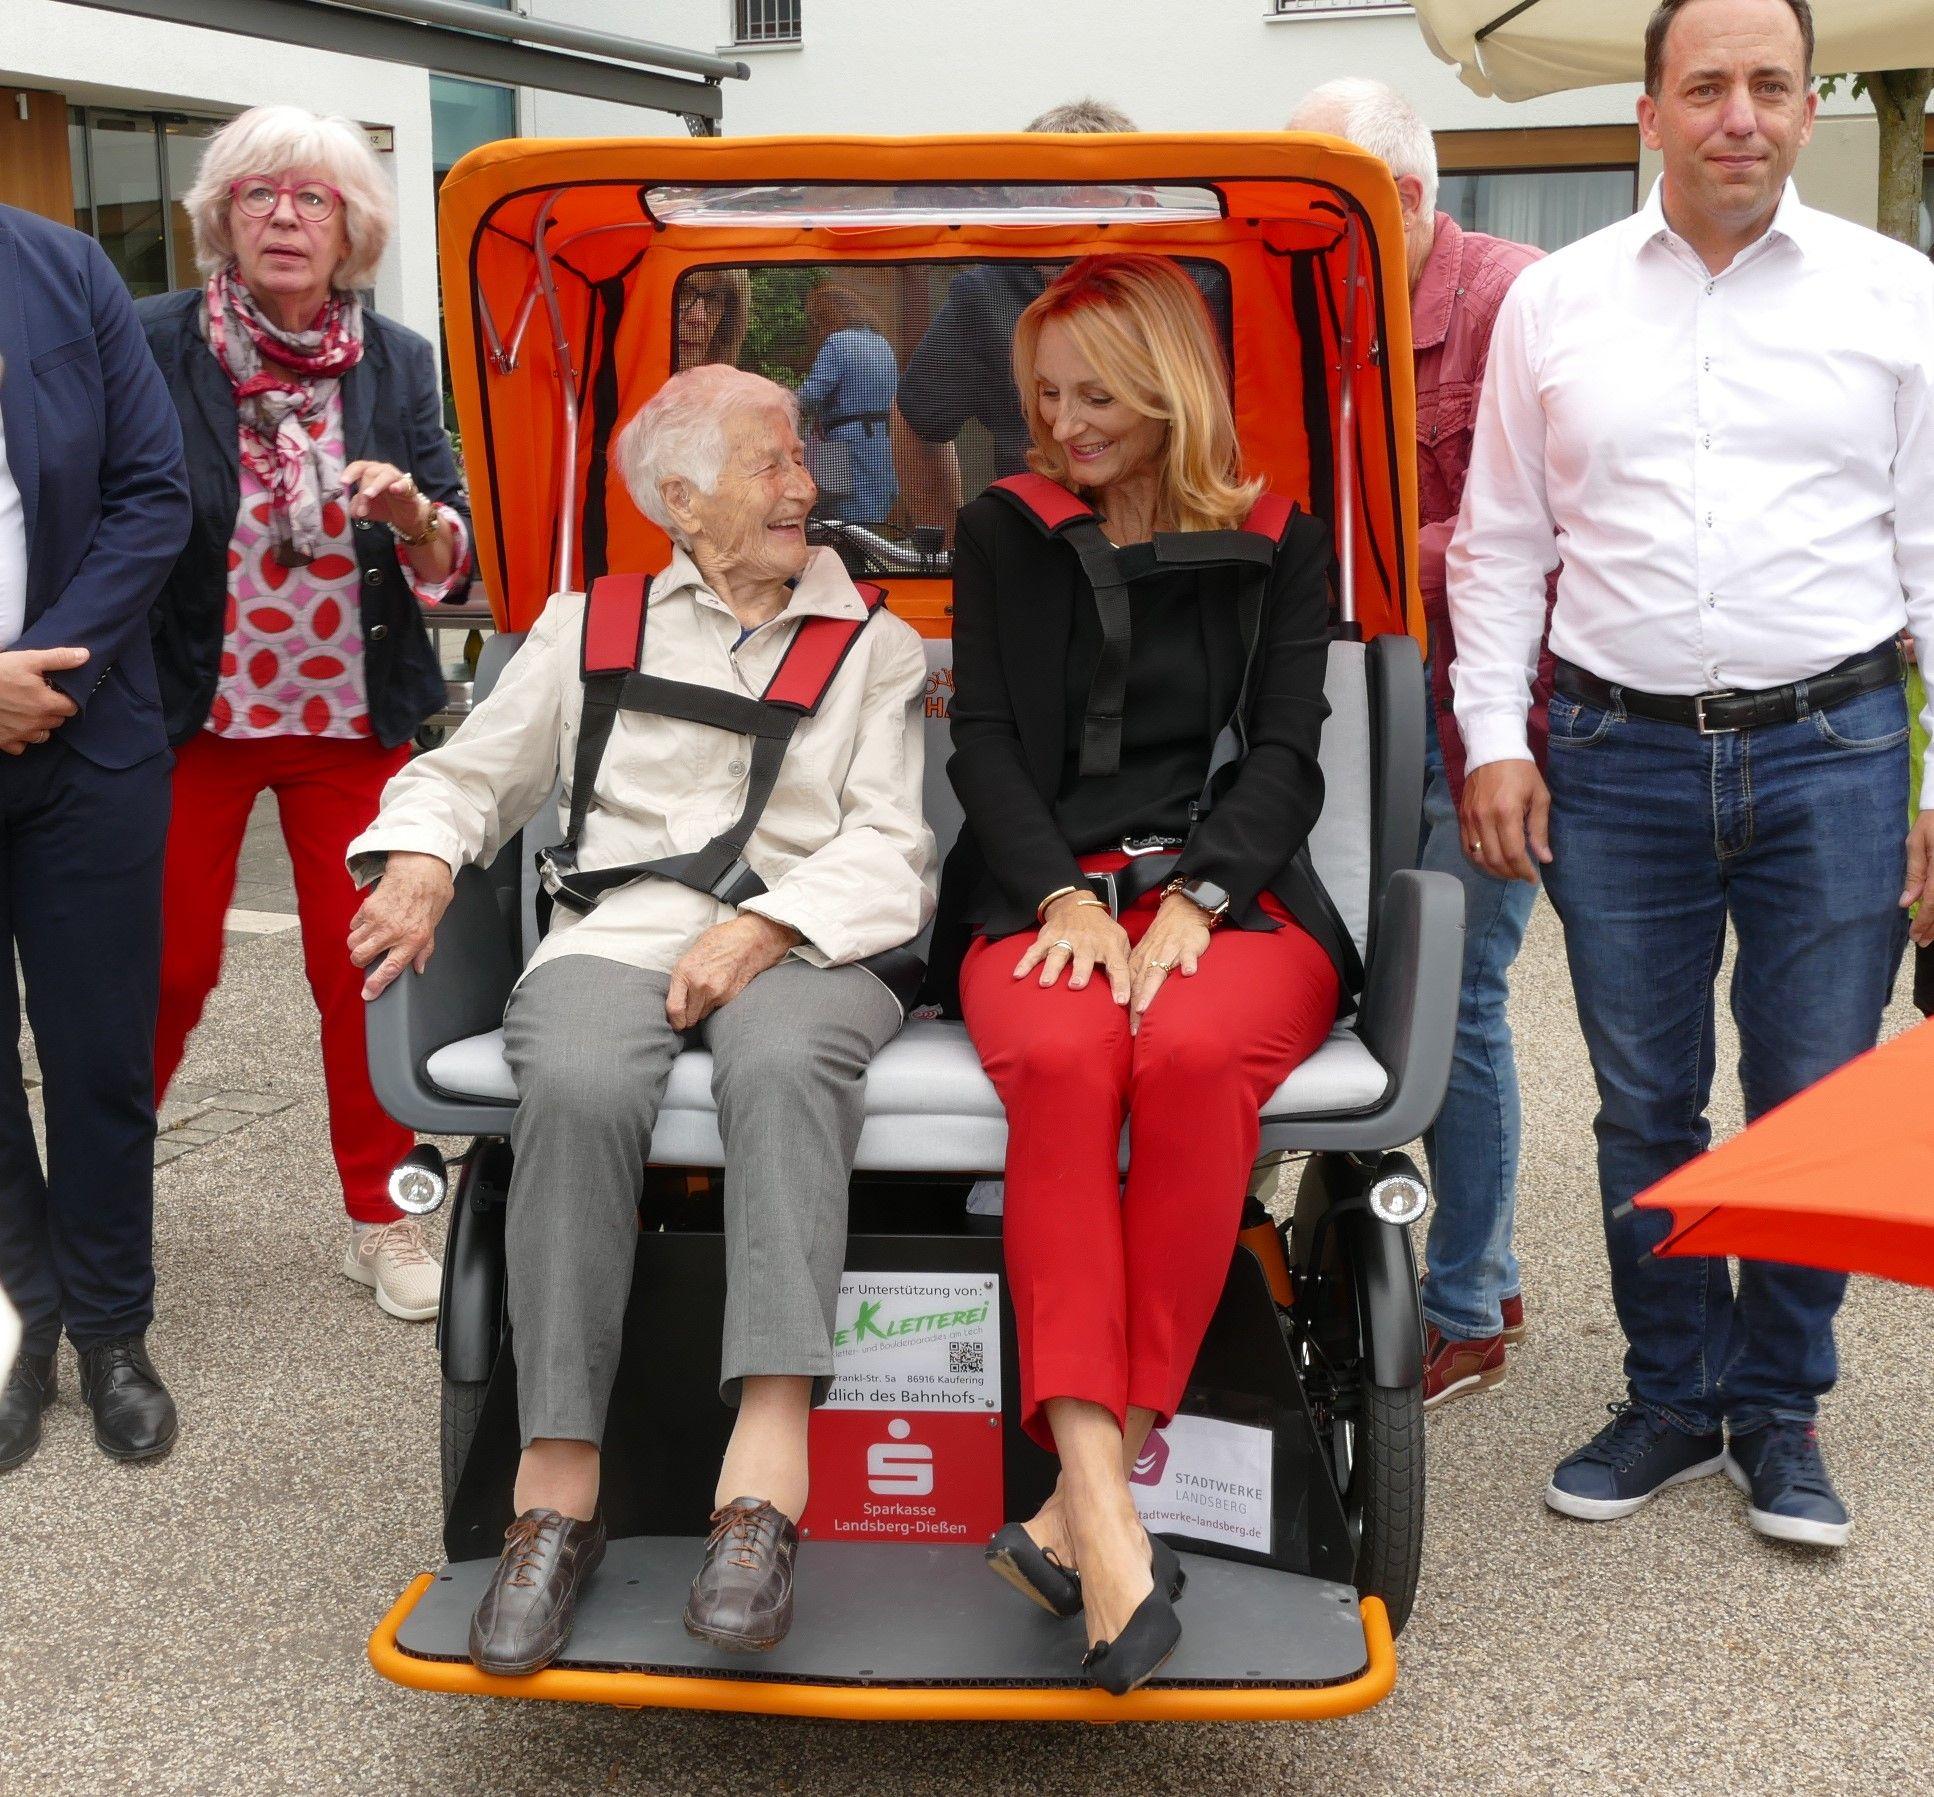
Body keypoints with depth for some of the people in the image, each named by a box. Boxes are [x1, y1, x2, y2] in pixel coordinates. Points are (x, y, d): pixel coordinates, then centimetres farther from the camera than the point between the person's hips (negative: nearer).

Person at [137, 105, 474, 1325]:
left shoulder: (399, 364, 2)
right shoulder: (153, 344, -4)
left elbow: (456, 562, -1)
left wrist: (416, 517, -22)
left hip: (355, 713, 2)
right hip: (193, 711, -1)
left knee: (366, 967, 4)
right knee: (169, 963, 4)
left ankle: (382, 1214, 19)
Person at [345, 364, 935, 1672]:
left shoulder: (877, 646, 18)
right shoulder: (590, 627, 22)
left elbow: (889, 849, 6)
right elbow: (468, 774, 25)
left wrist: (763, 929, -12)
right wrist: (420, 861, 2)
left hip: (804, 947, -1)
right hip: (619, 926, 1)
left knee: (784, 1064, -38)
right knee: (581, 1083, -35)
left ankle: (765, 1478, -47)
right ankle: (559, 1489, -31)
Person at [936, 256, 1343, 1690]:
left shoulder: (1281, 546, 15)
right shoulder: (1005, 536, 18)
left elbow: (1284, 756, 6)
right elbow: (985, 742, 9)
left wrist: (1193, 900, -13)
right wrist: (1065, 894, -10)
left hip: (1230, 897, 0)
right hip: (1047, 894, 1)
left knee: (1193, 1054, -36)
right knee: (1060, 1061, -35)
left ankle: (1084, 1500, -32)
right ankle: (1104, 1518, -41)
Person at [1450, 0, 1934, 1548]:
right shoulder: (1555, 302, 7)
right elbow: (1500, 539, 9)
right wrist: (1494, 739, 1)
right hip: (1620, 755, 1)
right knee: (1645, 1103, 9)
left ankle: (1781, 1406, 24)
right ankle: (1677, 1396, 25)